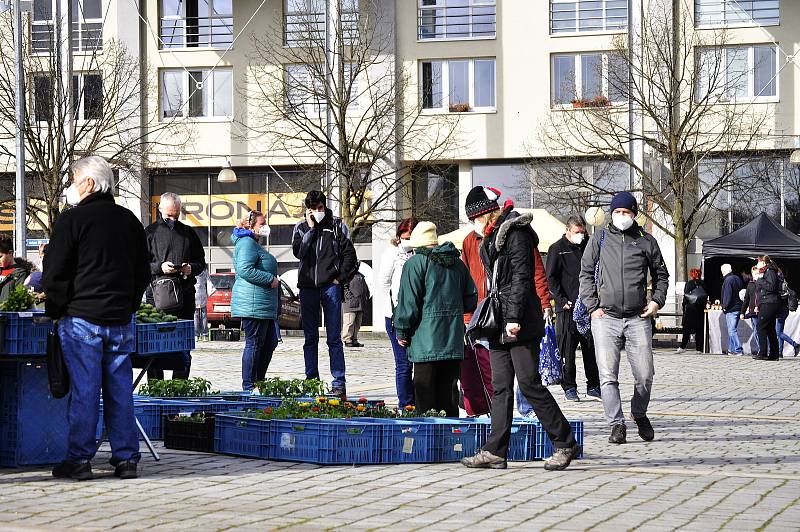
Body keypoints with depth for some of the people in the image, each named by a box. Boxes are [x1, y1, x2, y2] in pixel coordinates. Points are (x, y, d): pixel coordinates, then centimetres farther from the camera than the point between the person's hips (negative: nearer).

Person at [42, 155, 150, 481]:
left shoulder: (72, 219, -7)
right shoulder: (130, 221, 12)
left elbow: (54, 274, -7)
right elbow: (143, 272, 18)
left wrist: (55, 312, 4)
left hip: (82, 318, -5)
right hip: (122, 320, 5)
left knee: (84, 391, -2)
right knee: (120, 390, 8)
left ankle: (79, 460, 1)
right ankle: (126, 458, 9)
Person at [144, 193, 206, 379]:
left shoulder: (188, 233, 17)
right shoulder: (151, 232, 8)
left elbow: (201, 262, 20)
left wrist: (192, 268, -2)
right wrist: (159, 267, -14)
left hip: (185, 294, 3)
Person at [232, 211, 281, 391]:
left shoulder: (254, 244, 23)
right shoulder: (247, 243, -12)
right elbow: (245, 270, -24)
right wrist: (271, 279, -18)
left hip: (263, 305, 11)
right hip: (253, 304, -11)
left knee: (270, 343, 13)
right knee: (254, 344, -7)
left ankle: (258, 382, 20)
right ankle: (249, 386, -3)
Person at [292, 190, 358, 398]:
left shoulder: (337, 226, 6)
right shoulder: (301, 228, 10)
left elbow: (349, 253, 5)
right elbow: (298, 252, -5)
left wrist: (341, 277, -4)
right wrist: (311, 229, -7)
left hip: (330, 285, -3)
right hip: (307, 287, 3)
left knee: (334, 337, -4)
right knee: (310, 337, 7)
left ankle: (339, 383, -4)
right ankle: (311, 381, 12)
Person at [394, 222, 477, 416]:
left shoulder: (415, 263, -6)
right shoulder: (457, 263, 14)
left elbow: (409, 301, -10)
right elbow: (471, 297, 17)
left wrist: (402, 332, -3)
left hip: (427, 339, -6)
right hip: (454, 340, 6)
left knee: (424, 392, -3)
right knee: (449, 387, 11)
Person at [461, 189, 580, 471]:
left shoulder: (515, 233, -9)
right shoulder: (491, 238, 19)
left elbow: (521, 277, -16)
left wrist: (514, 317, -21)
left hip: (520, 323, -9)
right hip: (499, 322, 9)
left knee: (529, 383, -8)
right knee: (501, 387, 5)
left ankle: (566, 444, 0)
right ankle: (495, 452, 4)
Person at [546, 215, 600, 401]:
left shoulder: (588, 246, 13)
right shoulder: (557, 249, 0)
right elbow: (551, 278, -3)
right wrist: (562, 300, -12)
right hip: (568, 308, -4)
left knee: (591, 347, 5)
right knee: (568, 350, -2)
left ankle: (593, 386, 13)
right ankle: (569, 387, 6)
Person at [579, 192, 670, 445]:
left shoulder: (646, 241, 10)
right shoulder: (600, 238, 8)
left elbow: (661, 274, 22)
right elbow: (586, 272, 11)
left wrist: (657, 300, 7)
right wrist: (592, 306, 2)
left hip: (638, 318, 1)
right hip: (605, 317, -1)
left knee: (644, 374, 0)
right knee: (608, 375, -7)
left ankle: (639, 415, 25)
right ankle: (616, 424, -2)